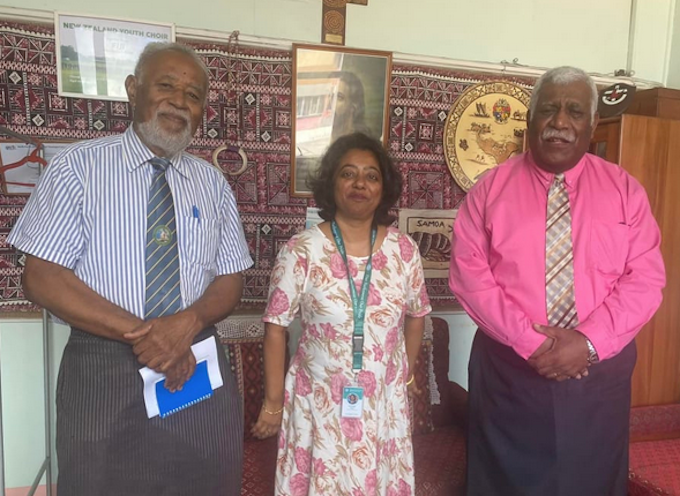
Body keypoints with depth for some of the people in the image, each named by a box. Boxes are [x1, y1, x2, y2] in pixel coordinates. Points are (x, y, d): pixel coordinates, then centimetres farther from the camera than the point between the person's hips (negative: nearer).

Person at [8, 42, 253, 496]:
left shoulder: (213, 182, 6)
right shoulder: (79, 166, -4)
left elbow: (230, 282, 5)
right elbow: (42, 278, -8)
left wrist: (188, 321, -16)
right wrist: (138, 333, -18)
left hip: (198, 368, 3)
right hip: (103, 370, -2)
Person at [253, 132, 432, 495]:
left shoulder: (404, 250, -4)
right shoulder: (301, 251, -13)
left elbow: (416, 314, 10)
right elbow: (275, 327, -8)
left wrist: (408, 373, 14)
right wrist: (273, 402, -5)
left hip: (384, 404, 3)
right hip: (320, 402, -2)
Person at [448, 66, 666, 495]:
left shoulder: (624, 190, 3)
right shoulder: (491, 187, -1)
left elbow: (645, 278, -2)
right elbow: (469, 274, -8)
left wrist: (589, 341, -16)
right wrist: (529, 341, -16)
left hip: (599, 372, 2)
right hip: (508, 369, -1)